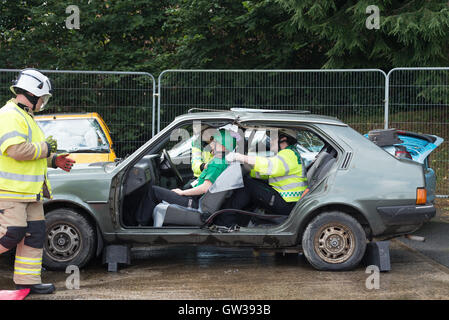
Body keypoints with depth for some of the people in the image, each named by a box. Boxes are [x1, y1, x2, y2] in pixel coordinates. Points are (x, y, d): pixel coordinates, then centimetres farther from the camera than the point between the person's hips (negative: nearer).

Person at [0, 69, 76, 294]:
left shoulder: (26, 117, 22)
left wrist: (54, 160, 15)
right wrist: (45, 147, -13)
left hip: (29, 191, 10)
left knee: (35, 234, 8)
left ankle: (28, 281, 13)